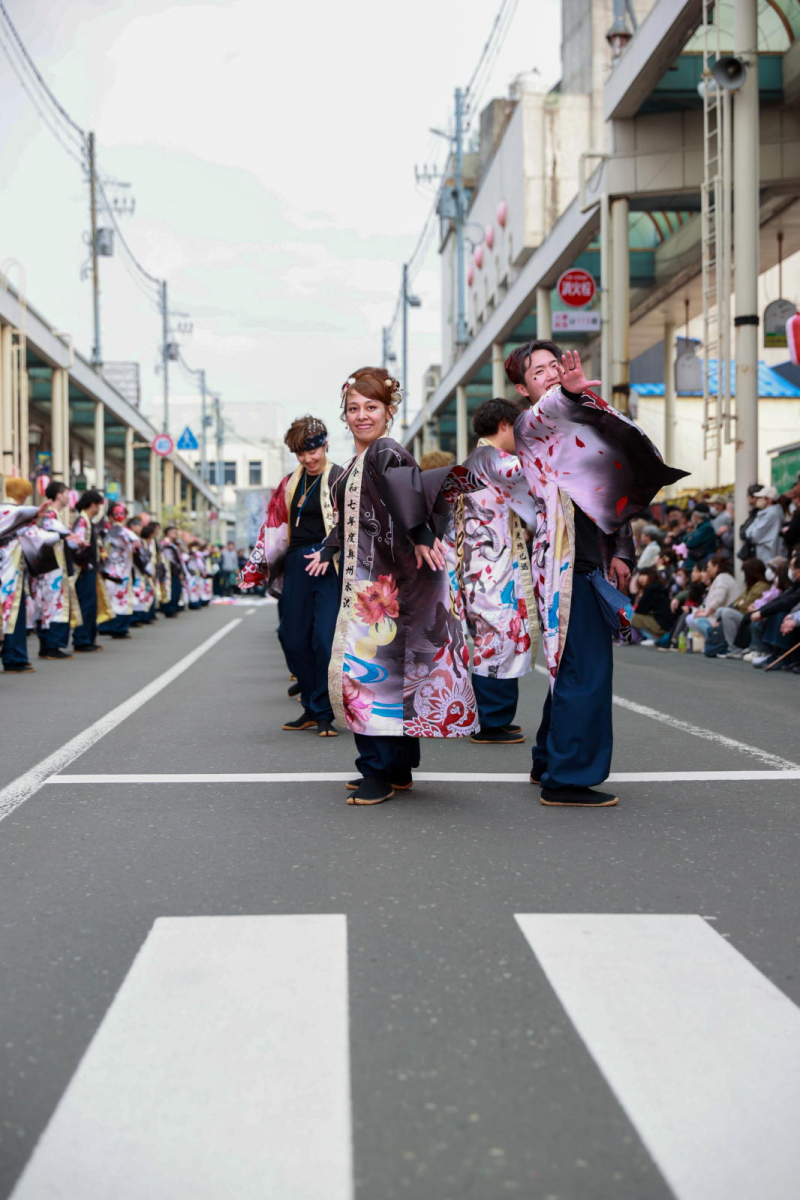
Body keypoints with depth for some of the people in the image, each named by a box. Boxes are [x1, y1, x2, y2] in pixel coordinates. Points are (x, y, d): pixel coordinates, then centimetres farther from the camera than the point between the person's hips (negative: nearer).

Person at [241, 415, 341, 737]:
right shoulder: (290, 483, 15)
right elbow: (274, 529, 20)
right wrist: (257, 567, 19)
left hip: (330, 566, -6)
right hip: (296, 565, 7)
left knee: (325, 638, -11)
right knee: (292, 637, 6)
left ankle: (325, 713, 0)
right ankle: (311, 709, 19)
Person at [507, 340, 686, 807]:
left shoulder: (587, 421, 21)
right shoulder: (531, 424, -2)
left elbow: (615, 494, 20)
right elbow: (545, 412, -29)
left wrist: (621, 554, 8)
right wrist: (568, 391, -52)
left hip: (592, 561, 9)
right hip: (567, 561, -9)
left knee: (573, 665, 15)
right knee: (586, 669, -11)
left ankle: (549, 763, 27)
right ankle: (568, 778, -4)